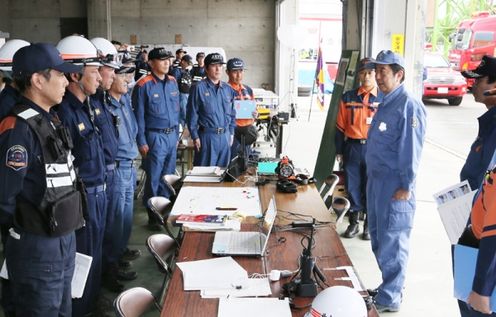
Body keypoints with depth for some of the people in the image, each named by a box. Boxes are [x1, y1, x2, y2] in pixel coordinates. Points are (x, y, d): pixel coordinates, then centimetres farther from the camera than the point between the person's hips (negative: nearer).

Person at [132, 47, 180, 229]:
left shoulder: (172, 82, 7)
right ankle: (153, 215, 12)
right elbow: (139, 115, -9)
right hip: (155, 137, -6)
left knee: (168, 175, 14)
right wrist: (141, 142, -10)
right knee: (154, 177, 1)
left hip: (172, 135, 6)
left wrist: (176, 134, 14)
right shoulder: (144, 85, -10)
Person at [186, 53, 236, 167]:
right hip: (207, 136, -5)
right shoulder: (198, 88, -5)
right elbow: (192, 114, -6)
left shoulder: (228, 89, 11)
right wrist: (195, 137, -9)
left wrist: (231, 133, 11)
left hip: (225, 136, 5)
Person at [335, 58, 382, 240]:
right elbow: (340, 126, 8)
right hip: (352, 148, 2)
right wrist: (339, 151, 6)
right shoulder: (348, 98, 5)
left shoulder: (384, 99, 0)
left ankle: (370, 225, 20)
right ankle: (353, 223, 22)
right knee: (352, 187, 7)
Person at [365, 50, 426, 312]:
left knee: (391, 242, 0)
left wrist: (406, 186, -19)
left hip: (395, 185, -10)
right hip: (376, 180, 10)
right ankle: (391, 286, 33)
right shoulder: (385, 103, 14)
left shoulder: (409, 106, -16)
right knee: (378, 238, 18)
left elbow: (411, 149, -19)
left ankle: (388, 299, 11)